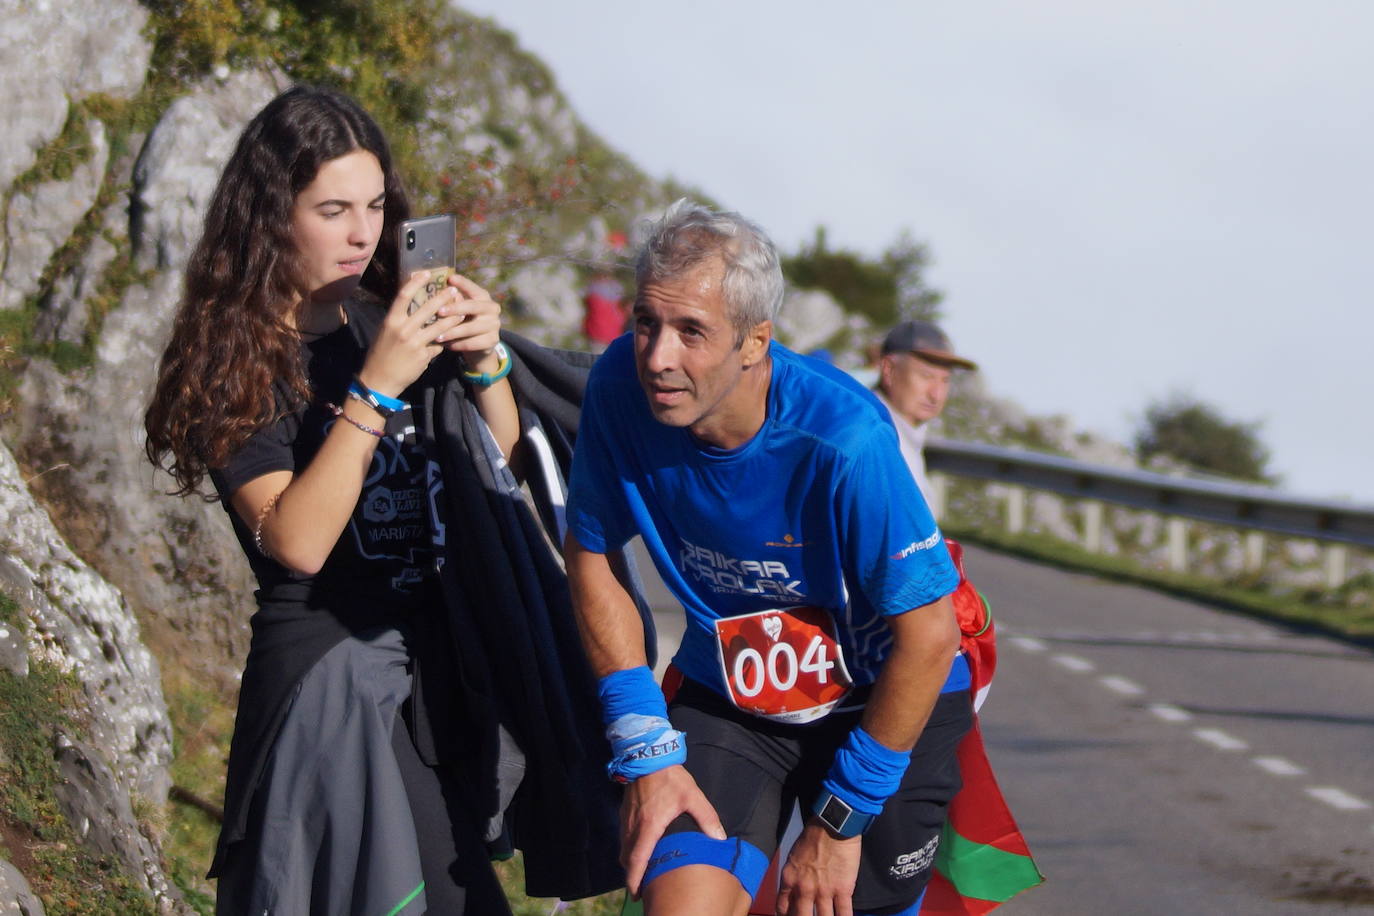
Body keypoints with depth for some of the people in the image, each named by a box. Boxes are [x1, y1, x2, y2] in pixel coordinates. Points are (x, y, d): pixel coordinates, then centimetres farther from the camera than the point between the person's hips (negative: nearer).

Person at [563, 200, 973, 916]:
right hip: (727, 697, 2)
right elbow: (590, 555, -4)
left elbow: (929, 635, -23)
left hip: (883, 704, -2)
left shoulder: (843, 437, -31)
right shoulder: (622, 387, -19)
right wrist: (645, 751, -8)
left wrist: (840, 819, -15)